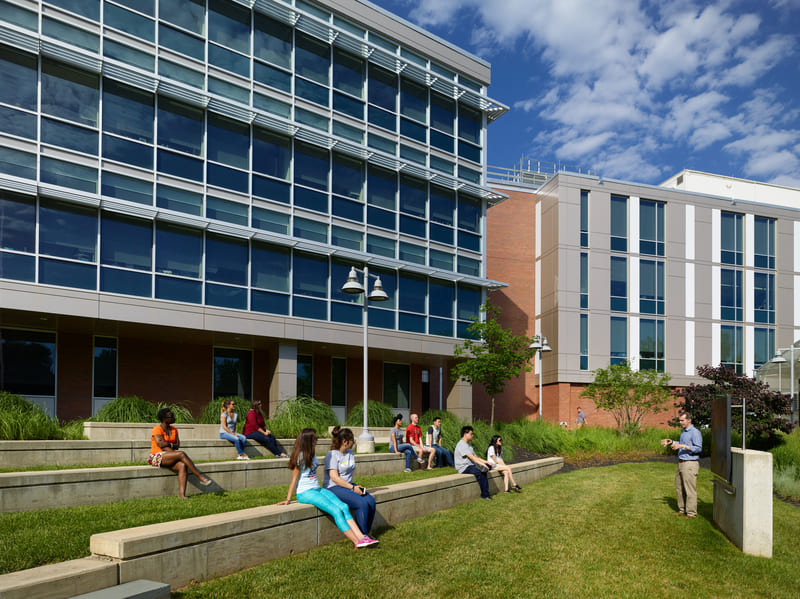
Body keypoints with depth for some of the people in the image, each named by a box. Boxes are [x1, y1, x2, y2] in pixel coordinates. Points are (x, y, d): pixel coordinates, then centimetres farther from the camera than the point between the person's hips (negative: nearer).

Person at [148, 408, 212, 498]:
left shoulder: (174, 430, 14)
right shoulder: (157, 429, -7)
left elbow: (177, 445, 3)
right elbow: (161, 444, -18)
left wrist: (166, 445, -14)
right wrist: (171, 445, -3)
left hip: (169, 458, 6)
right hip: (158, 457, -6)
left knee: (182, 465, -27)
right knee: (181, 454, -29)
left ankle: (182, 494, -38)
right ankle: (200, 477, -26)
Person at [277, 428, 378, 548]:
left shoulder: (312, 454, 14)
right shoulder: (300, 457, -11)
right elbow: (294, 480, -8)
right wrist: (288, 500, -7)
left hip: (318, 489, 8)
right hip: (305, 493, -8)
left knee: (344, 507, -13)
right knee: (336, 511, -22)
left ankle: (362, 537, -23)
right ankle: (357, 542, -23)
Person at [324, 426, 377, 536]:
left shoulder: (350, 452, 14)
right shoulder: (332, 455, -11)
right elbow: (334, 477, -18)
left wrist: (355, 486, 5)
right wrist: (352, 488, -20)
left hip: (349, 485, 8)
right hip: (333, 488, -8)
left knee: (371, 501, -16)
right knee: (362, 503, -27)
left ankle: (366, 532, -4)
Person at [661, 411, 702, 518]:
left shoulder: (695, 432, -14)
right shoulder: (684, 431, 15)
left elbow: (698, 448, -22)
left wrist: (682, 446, -26)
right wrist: (671, 442, 18)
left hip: (690, 464, -10)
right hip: (681, 464, 10)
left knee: (689, 490, -4)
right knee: (679, 488, 15)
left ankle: (691, 513, 3)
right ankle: (682, 510, 25)